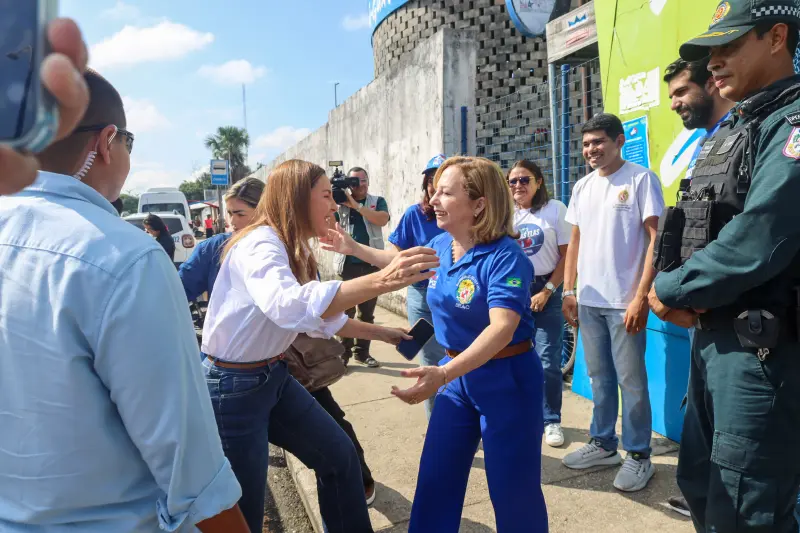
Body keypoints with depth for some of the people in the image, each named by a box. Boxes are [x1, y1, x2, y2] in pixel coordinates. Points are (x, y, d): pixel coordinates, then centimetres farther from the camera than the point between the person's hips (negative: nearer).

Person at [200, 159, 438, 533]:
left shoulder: (294, 250, 6)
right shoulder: (259, 244, -24)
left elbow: (319, 314, 19)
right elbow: (287, 306, -46)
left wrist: (381, 333, 19)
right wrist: (380, 281, -54)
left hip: (274, 376, 9)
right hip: (233, 388, -9)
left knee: (338, 456, 16)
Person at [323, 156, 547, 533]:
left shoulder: (505, 257, -24)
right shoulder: (440, 245, 0)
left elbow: (501, 329, -35)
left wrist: (443, 374, -47)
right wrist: (354, 248, 22)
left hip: (506, 380, -6)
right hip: (458, 375, 7)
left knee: (513, 491, 7)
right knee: (435, 480, 14)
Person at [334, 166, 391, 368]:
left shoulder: (377, 201, 6)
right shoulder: (340, 203, 5)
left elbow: (382, 220, -14)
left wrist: (355, 205, -17)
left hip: (372, 264, 1)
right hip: (348, 264, -1)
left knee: (367, 312, 9)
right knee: (346, 311, 1)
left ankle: (362, 352, 20)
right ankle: (344, 352, 10)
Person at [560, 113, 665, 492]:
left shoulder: (641, 179, -6)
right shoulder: (582, 187, 11)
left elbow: (656, 240, -11)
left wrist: (641, 296, -17)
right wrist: (568, 291, 11)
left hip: (625, 301, -5)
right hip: (589, 300, 6)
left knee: (631, 380, 3)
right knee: (599, 376, 15)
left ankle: (638, 455, 18)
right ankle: (603, 443, 29)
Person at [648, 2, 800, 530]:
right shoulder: (730, 130, 16)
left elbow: (754, 245, -24)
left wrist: (669, 290, -10)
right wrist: (686, 299, -5)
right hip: (713, 334, 9)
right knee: (700, 486, 21)